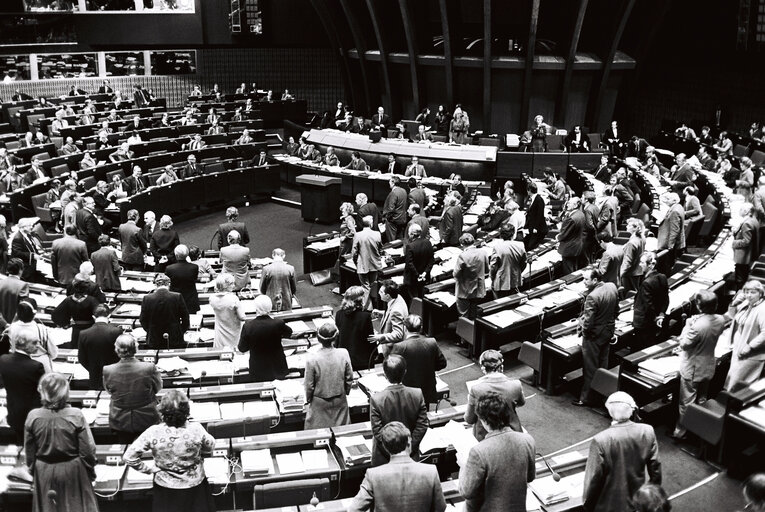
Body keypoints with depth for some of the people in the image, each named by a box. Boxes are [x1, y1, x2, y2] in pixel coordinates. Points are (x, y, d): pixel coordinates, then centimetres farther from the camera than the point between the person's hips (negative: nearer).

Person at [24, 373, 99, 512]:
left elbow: (29, 451, -1)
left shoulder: (33, 416, -12)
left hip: (44, 472, 2)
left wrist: (32, 470, 16)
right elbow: (88, 449, -13)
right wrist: (91, 471, 4)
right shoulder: (76, 415, -18)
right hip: (72, 471, -2)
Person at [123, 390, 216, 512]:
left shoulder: (153, 433, -26)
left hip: (166, 488, 0)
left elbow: (128, 457, -19)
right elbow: (209, 448, -5)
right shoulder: (196, 429, -25)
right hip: (194, 487, 0)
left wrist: (149, 469, -6)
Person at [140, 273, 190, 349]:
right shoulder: (177, 297, -10)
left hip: (154, 341, 1)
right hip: (175, 340, -1)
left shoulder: (147, 298, -7)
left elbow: (143, 320, 3)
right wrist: (182, 331, 15)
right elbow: (185, 318, -1)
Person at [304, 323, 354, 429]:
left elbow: (309, 385, -11)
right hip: (340, 401, 2)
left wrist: (308, 400, 7)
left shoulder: (312, 359, -21)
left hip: (320, 403, -2)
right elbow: (349, 379, -4)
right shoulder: (343, 354, -16)